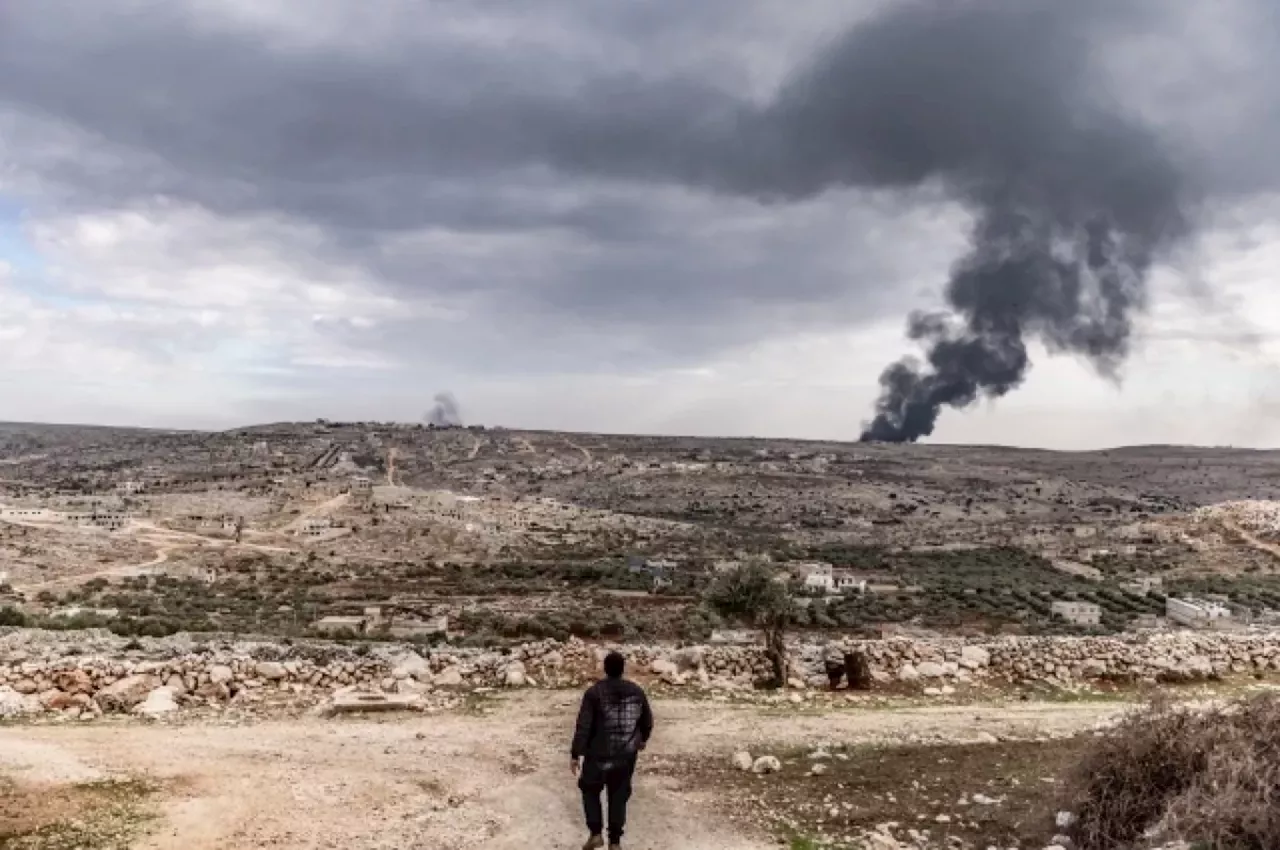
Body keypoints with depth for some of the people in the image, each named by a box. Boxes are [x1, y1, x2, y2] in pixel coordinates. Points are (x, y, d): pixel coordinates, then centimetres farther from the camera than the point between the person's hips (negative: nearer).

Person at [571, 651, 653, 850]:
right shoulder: (637, 691, -1)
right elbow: (647, 721, 10)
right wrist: (642, 739, 29)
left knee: (590, 790, 19)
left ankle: (595, 833, 13)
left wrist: (575, 754, -9)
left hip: (598, 755, -3)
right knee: (619, 797, 15)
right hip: (626, 756, 3)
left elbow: (583, 726, -15)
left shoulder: (594, 692, -12)